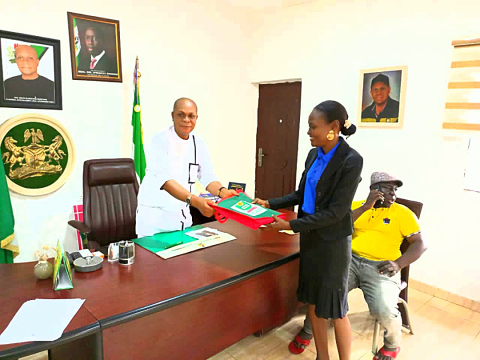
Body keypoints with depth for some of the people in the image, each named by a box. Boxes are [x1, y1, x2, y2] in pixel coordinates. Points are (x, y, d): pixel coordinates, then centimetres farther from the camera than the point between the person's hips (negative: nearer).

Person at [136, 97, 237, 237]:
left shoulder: (198, 144, 3)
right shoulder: (160, 140, -15)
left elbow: (207, 176, -1)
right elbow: (165, 179, -27)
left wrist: (222, 191, -23)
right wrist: (195, 200, -41)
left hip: (182, 216, 5)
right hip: (154, 215, -5)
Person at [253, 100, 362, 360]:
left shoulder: (351, 160, -21)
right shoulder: (314, 154, 2)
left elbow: (335, 212, -22)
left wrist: (291, 225, -24)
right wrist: (269, 204, 2)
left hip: (332, 241, -7)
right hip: (310, 236, 7)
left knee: (334, 309, 8)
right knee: (313, 301, 18)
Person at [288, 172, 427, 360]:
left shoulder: (403, 213, 7)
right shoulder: (356, 206, 12)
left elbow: (420, 244, 3)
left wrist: (398, 264, -13)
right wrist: (365, 207, -11)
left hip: (381, 267, -1)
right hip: (351, 260, 2)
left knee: (384, 310, -26)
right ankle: (307, 331, 7)